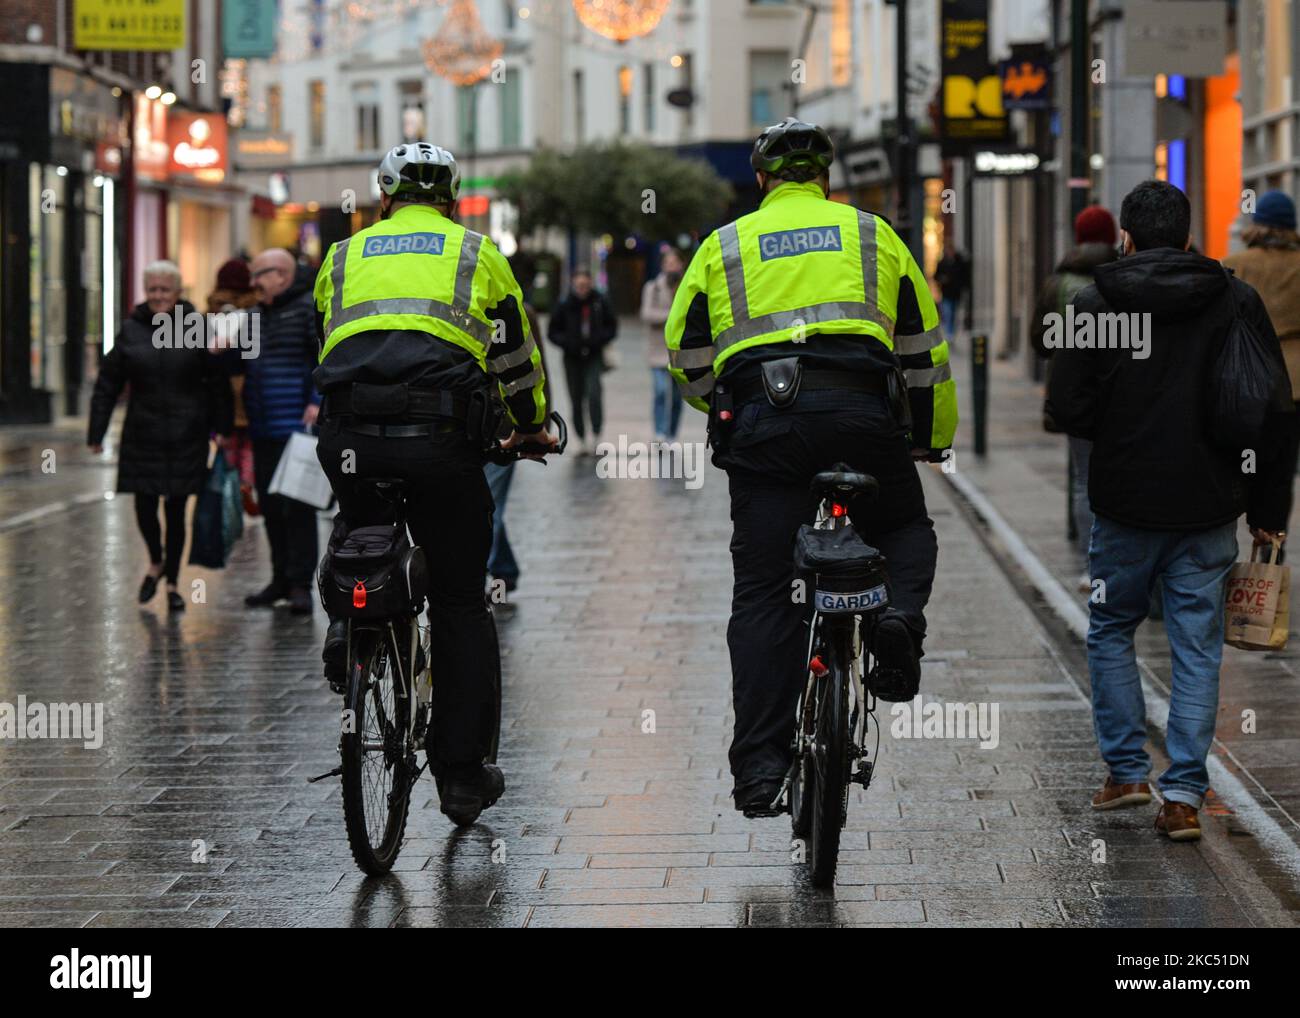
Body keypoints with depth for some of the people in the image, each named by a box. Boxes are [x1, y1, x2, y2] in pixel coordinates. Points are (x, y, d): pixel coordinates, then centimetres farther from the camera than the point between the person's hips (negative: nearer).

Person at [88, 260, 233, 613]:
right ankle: (156, 562, 28)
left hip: (186, 437, -1)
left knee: (176, 509, 4)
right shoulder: (132, 330, 3)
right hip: (143, 435, 1)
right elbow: (107, 384, 5)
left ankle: (172, 582, 16)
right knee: (145, 506, -1)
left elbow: (217, 383, 2)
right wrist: (96, 433, 2)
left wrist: (221, 428, -3)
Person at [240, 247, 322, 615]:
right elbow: (243, 364, 25)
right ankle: (280, 578, 20)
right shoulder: (258, 315, 19)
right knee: (270, 504, 11)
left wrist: (318, 402, -20)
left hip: (297, 429, -8)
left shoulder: (309, 308, -6)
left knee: (298, 505, -6)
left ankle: (300, 583, -3)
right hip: (264, 432, 8)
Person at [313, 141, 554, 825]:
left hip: (349, 435, 2)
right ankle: (462, 775, 13)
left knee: (358, 529, 36)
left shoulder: (344, 256, 23)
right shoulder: (476, 253, 18)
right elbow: (516, 354, 25)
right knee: (459, 603, 11)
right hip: (441, 435, -2)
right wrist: (532, 428, 42)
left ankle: (350, 623, 7)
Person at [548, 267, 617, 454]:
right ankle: (581, 440, 16)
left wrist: (599, 340, -9)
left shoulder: (600, 302, -2)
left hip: (594, 357, -1)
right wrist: (567, 343, -13)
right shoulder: (565, 305, -3)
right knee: (577, 401, 5)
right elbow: (553, 332, 4)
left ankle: (596, 437, -12)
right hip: (572, 358, 1)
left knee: (594, 393, -19)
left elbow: (612, 327, 8)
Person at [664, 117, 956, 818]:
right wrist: (934, 437, 33)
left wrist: (723, 410, 37)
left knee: (763, 595, 4)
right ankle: (897, 616, -6)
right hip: (861, 411, 0)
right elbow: (924, 350, 21)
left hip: (760, 422, 0)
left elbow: (684, 358, 18)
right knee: (904, 528, 26)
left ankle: (760, 771, 0)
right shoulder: (872, 235, 18)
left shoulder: (724, 246, 18)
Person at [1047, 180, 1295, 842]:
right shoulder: (1237, 301, 0)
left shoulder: (1093, 306, -5)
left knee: (1111, 631, 18)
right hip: (1210, 507, 1)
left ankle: (1126, 770, 16)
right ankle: (1184, 794, 1)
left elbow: (1067, 408, -8)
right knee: (1197, 646, 6)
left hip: (1125, 501, -1)